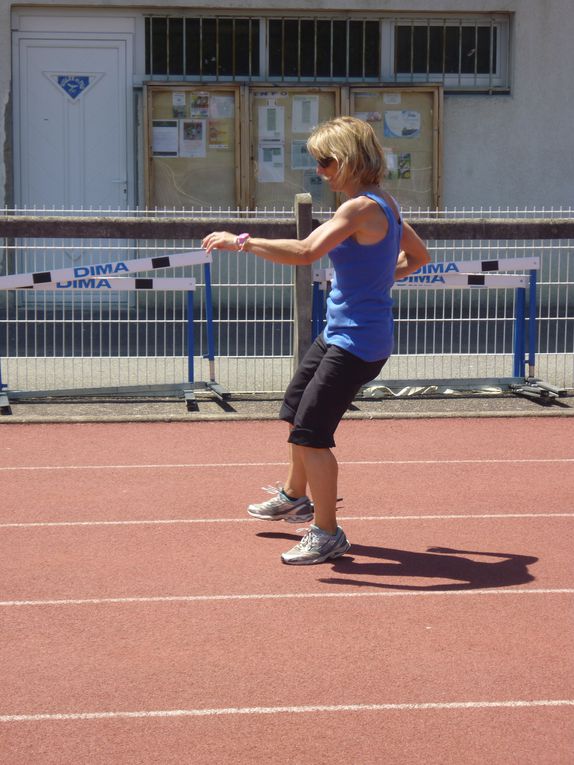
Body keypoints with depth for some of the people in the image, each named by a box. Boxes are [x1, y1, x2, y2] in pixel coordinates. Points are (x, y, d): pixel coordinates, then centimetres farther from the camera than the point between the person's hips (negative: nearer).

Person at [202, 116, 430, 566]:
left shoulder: (361, 208, -22)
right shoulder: (383, 204, 8)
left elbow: (306, 251, -34)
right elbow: (418, 256, 22)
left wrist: (241, 242, -28)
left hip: (357, 343, -11)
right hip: (339, 334, 11)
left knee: (311, 433, -9)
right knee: (295, 409, 26)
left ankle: (327, 534, 3)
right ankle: (295, 497, 48)